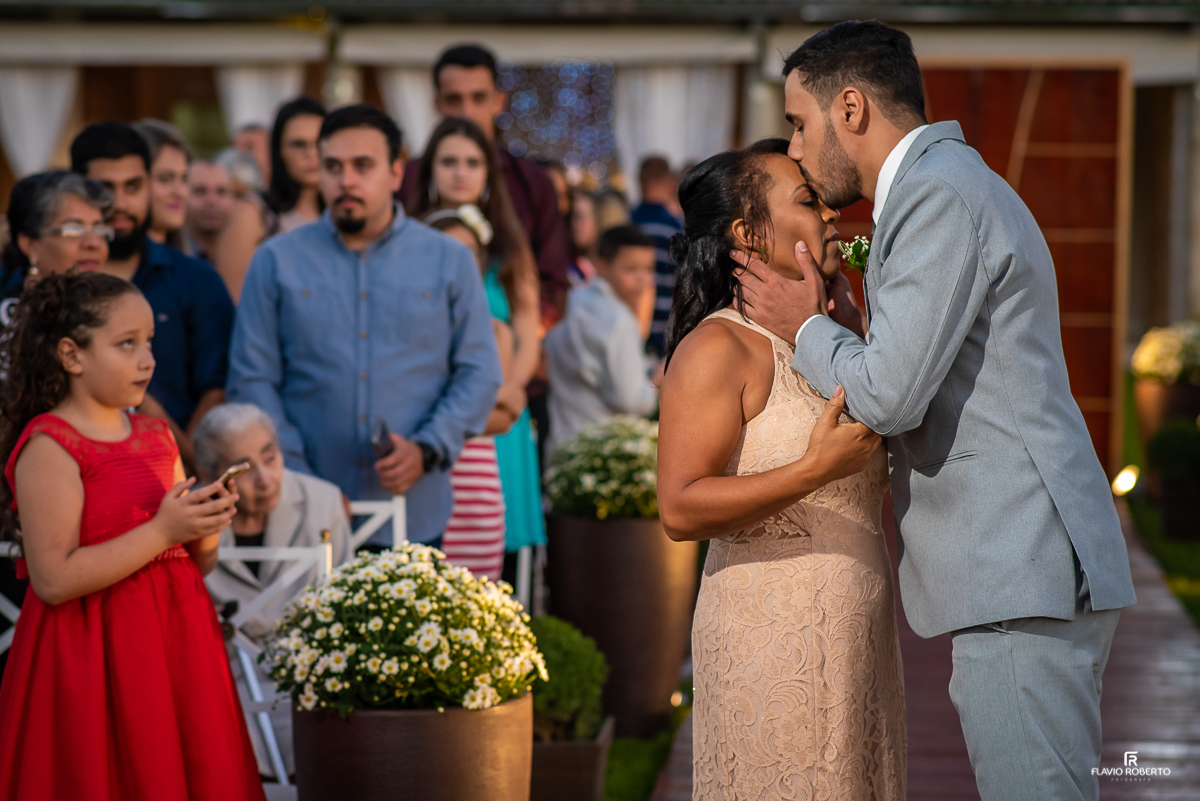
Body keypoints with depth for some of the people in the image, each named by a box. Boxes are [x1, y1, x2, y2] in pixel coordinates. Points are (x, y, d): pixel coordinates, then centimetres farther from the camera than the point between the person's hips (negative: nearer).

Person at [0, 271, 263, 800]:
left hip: (174, 646, 7)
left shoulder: (157, 438, 12)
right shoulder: (49, 447, -11)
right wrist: (161, 533, -19)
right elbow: (54, 579, -20)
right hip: (94, 663, -7)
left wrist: (205, 529, -3)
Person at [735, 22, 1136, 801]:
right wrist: (847, 330, 11)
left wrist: (806, 328, 0)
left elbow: (889, 398, -17)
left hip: (1025, 578, -11)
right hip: (1027, 571, 11)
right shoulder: (955, 185, 22)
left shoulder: (939, 194, -11)